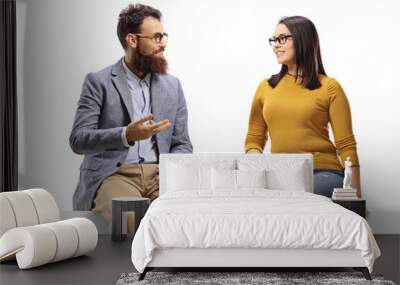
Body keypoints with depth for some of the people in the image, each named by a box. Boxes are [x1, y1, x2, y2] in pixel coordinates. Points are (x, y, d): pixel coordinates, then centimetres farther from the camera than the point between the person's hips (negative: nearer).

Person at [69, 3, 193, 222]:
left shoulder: (172, 85, 15)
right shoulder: (98, 82, 2)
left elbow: (182, 144, 15)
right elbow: (78, 140, -7)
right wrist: (126, 135, -24)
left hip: (159, 174, 4)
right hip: (113, 174, -4)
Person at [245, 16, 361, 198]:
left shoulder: (329, 87, 2)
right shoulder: (265, 87, 13)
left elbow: (346, 146, 0)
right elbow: (254, 140, 17)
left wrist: (355, 195, -4)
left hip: (322, 173, -3)